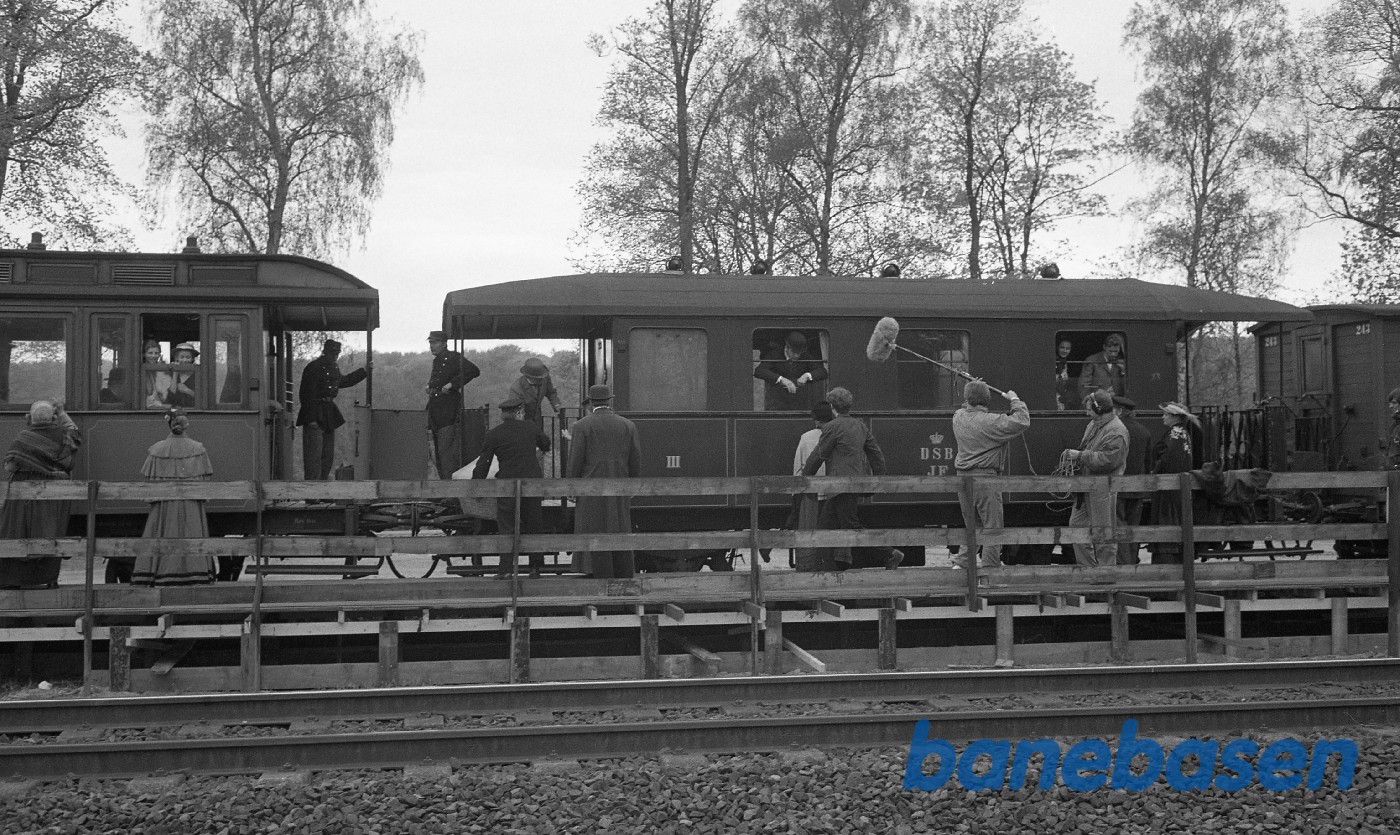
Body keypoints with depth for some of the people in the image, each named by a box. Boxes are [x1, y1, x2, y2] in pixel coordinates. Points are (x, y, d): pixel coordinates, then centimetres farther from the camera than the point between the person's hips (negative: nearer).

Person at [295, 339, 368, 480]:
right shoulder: (313, 368, -15)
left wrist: (364, 371, 30)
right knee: (314, 454, -10)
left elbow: (343, 382, 32)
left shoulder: (334, 368, 12)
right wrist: (311, 418, -22)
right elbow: (306, 394, -18)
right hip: (315, 416, -9)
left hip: (329, 415, 9)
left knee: (328, 455, 12)